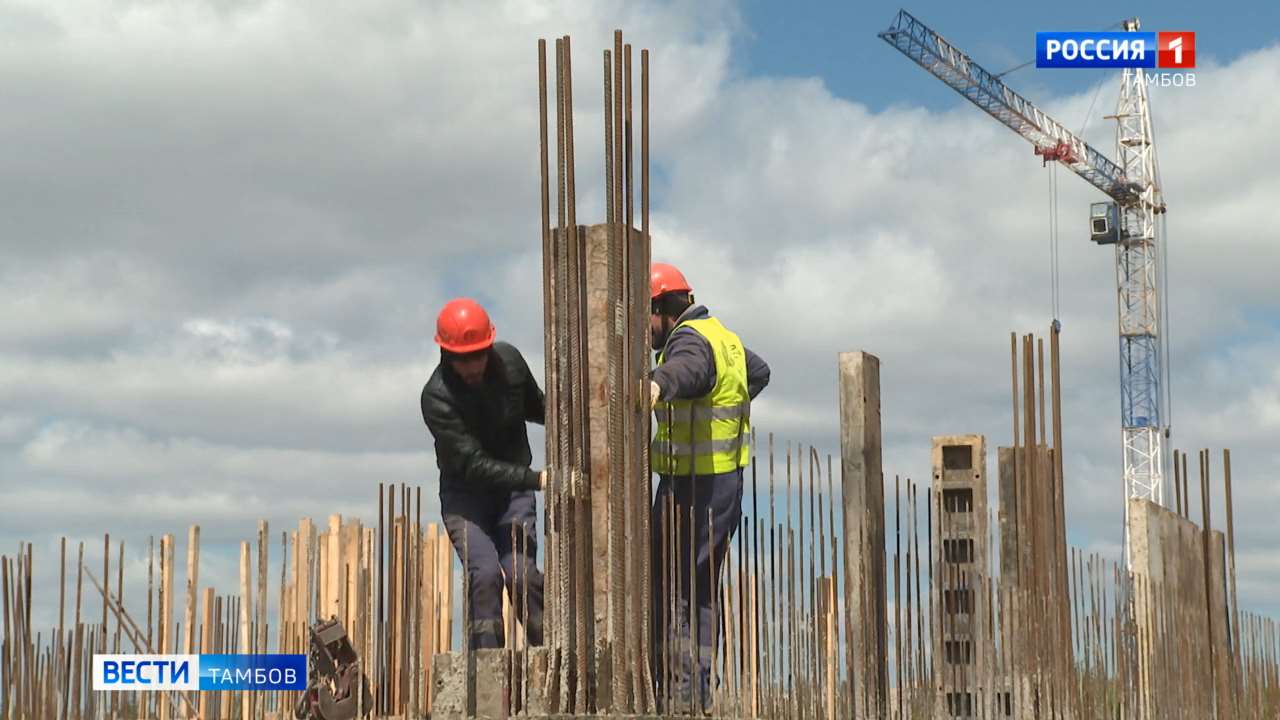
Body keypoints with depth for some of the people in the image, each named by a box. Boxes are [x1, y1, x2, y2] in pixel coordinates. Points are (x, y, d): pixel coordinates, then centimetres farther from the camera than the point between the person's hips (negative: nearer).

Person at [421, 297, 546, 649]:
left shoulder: (509, 360, -7)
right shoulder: (437, 397, -23)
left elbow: (535, 406, 15)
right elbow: (473, 465, -27)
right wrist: (536, 479, -34)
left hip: (513, 489, 3)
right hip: (465, 494, -3)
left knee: (521, 575, -12)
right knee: (486, 574, -21)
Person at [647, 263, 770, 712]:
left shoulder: (690, 340, -16)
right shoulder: (721, 335, 17)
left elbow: (686, 367, -43)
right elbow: (758, 371, 39)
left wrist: (658, 385, -63)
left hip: (691, 485, -10)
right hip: (726, 482, 10)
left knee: (668, 588, -9)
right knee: (702, 590, 15)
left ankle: (679, 693, -12)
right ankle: (698, 695, 19)